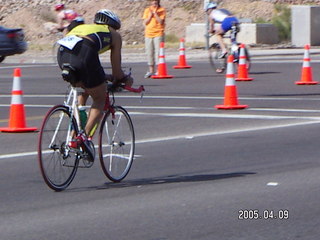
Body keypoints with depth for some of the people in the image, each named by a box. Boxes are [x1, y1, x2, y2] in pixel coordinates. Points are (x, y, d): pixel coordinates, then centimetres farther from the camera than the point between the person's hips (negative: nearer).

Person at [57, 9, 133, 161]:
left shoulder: (82, 27, 40)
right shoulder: (114, 34, 27)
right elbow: (116, 70, 25)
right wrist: (125, 80, 48)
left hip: (62, 54, 5)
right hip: (84, 55, -5)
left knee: (83, 90, 31)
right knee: (100, 98, 15)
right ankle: (86, 135, -5)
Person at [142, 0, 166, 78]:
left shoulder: (162, 10, 1)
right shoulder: (147, 10, 10)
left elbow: (161, 22, -10)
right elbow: (145, 23, 3)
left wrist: (155, 13, -13)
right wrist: (150, 15, -8)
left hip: (158, 34, -4)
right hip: (148, 34, 4)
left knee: (158, 52, -10)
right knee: (149, 53, 6)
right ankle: (151, 71, 15)